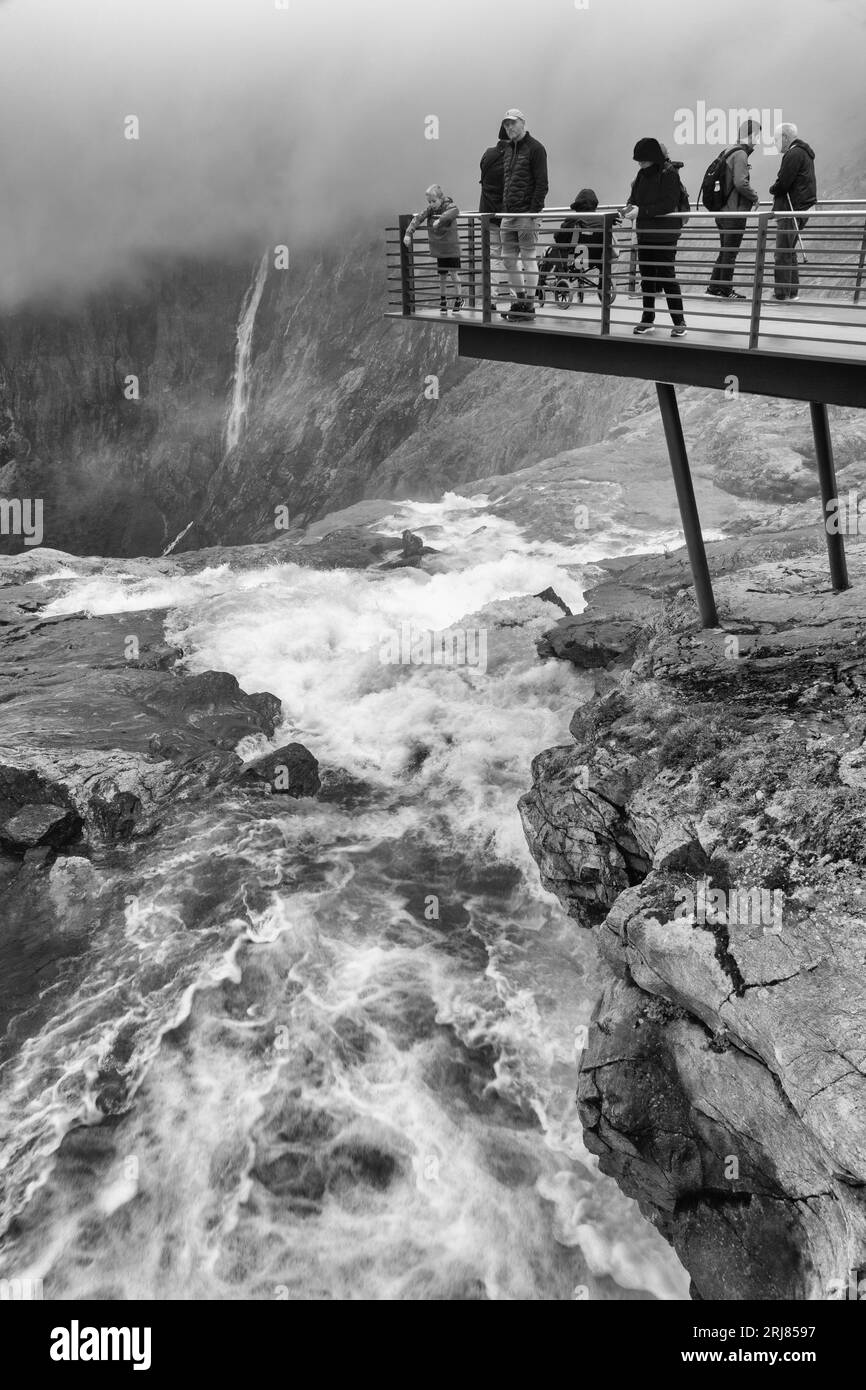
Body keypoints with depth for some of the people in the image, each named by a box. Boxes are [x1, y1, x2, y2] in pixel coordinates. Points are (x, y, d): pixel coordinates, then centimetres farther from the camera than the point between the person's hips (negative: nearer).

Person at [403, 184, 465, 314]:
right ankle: (443, 301, 23)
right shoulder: (430, 210, 0)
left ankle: (459, 299, 10)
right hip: (438, 249, 5)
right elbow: (418, 218, -7)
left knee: (453, 273, -3)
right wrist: (409, 233, -20)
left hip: (451, 247, -5)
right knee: (442, 275, 11)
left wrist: (440, 219, -45)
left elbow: (454, 211, -36)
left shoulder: (449, 206, -13)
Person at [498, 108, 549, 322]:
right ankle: (520, 298, 21)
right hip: (508, 213, 8)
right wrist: (503, 208, 11)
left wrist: (534, 211, -18)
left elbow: (542, 184, -11)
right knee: (508, 257, 9)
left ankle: (529, 306, -1)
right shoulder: (508, 150, 18)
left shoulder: (535, 148, -5)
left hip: (527, 213, -8)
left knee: (528, 258, -5)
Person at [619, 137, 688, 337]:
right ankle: (647, 319, 21)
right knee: (646, 276, 11)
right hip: (645, 233, 7)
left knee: (667, 276, -6)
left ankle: (679, 322, 0)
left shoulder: (669, 174, -13)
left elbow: (668, 205, -21)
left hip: (665, 234, -7)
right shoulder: (643, 174, 8)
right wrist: (630, 206, -8)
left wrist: (641, 211, -26)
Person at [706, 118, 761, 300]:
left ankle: (714, 285, 20)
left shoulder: (727, 152, 13)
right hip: (735, 212, -9)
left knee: (725, 251, 17)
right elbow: (740, 183, -24)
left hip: (722, 211, 9)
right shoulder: (740, 154, -15)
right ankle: (726, 290, 3)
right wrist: (755, 197, -10)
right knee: (730, 253, -2)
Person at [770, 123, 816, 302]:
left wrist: (773, 188, 1)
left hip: (791, 210, -10)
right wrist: (777, 188, 6)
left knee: (783, 253, -9)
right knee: (790, 251, 17)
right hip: (801, 208, 10)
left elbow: (782, 184, -18)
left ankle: (783, 294, -10)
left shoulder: (794, 154, -13)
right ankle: (792, 291, 21)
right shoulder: (805, 152, 20)